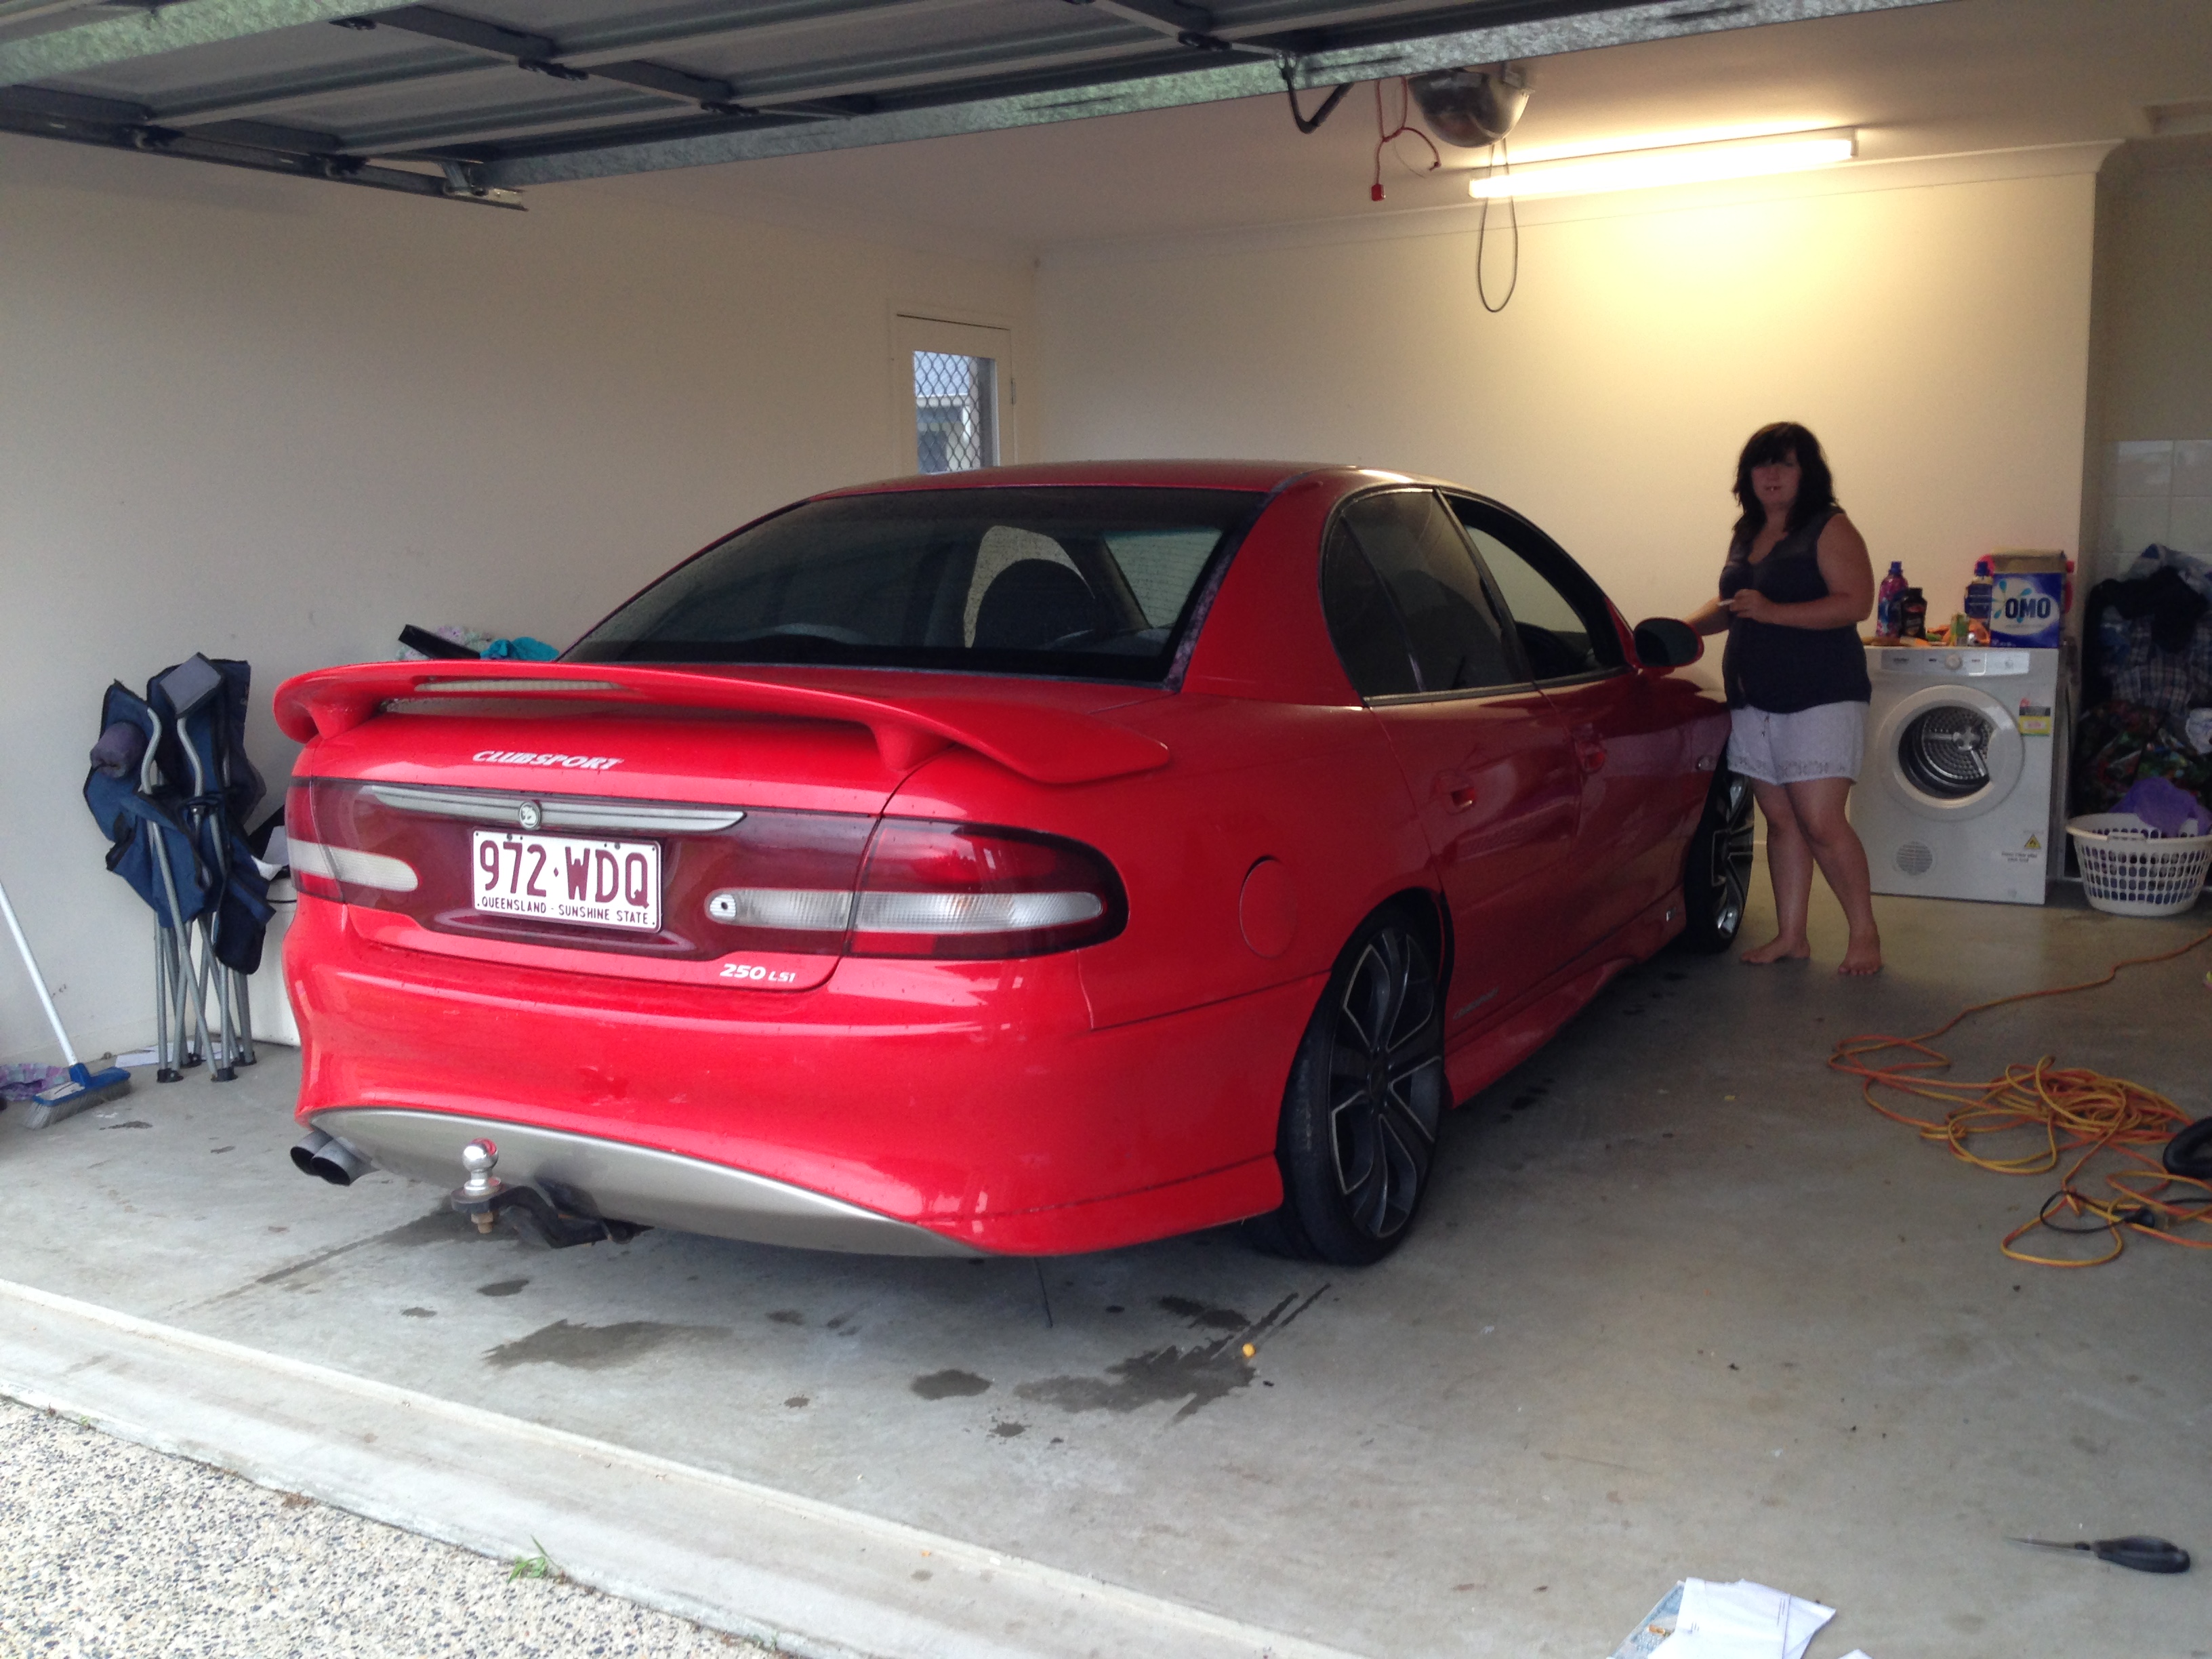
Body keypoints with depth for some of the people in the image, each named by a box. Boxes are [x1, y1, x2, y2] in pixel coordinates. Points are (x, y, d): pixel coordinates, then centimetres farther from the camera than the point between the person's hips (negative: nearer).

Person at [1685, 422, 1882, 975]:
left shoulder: (1830, 529, -6)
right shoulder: (1746, 535, 16)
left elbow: (1855, 602, -17)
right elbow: (1729, 604, 26)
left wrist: (1773, 611, -23)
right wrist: (1685, 628, 7)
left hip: (1821, 700, -7)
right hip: (1755, 702, 7)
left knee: (1820, 822, -11)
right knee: (1780, 820, 10)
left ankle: (1864, 933, 3)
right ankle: (1791, 935, 17)